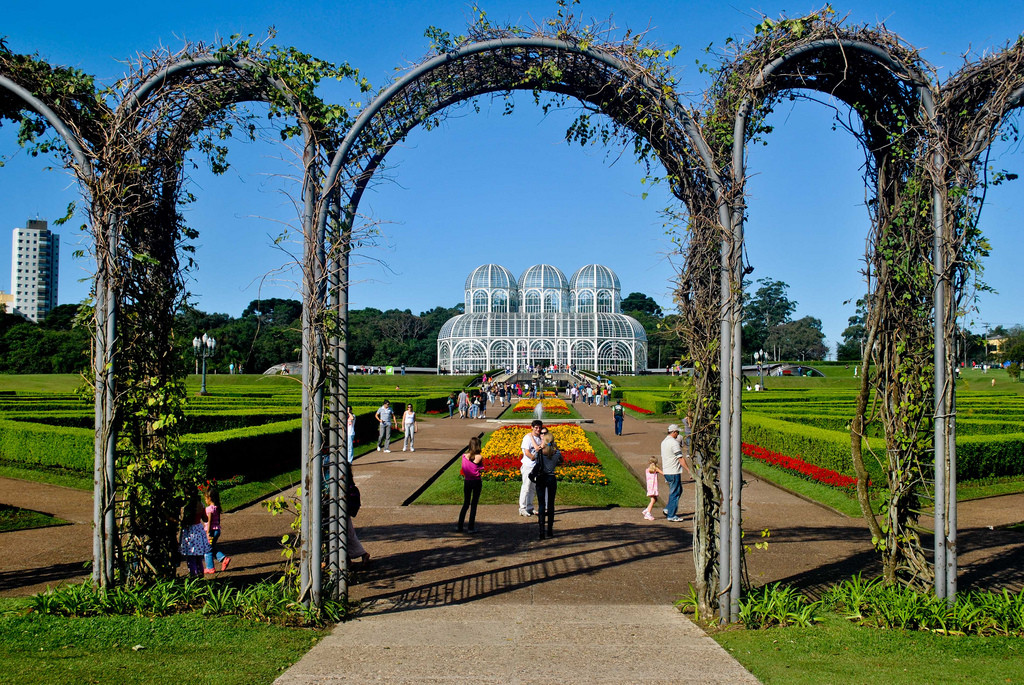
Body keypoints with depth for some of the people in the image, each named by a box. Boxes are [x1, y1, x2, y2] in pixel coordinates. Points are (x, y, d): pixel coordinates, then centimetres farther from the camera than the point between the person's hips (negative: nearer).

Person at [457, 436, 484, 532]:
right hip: (477, 481, -3)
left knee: (466, 504, 16)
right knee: (474, 504, 7)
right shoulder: (479, 457, -14)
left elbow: (464, 468, 0)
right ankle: (471, 527, 8)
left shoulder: (464, 456, -5)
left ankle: (460, 526, 14)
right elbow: (481, 470, -6)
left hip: (467, 481, 3)